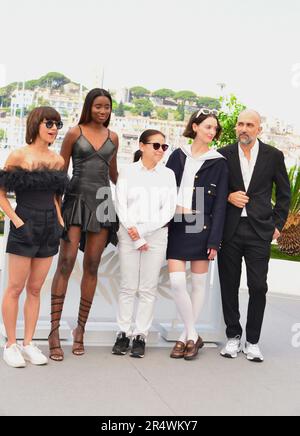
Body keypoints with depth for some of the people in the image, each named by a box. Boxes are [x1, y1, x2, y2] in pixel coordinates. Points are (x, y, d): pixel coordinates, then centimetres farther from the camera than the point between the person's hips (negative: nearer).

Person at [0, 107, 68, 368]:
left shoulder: (58, 160, 9)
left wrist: (60, 219, 7)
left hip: (50, 228, 5)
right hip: (25, 226, -5)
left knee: (35, 289, 9)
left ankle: (28, 343, 17)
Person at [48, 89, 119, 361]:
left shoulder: (113, 137, 13)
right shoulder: (74, 133, 4)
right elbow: (61, 171, 4)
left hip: (102, 202, 3)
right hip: (76, 199, -3)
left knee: (92, 267, 3)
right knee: (66, 263, -11)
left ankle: (80, 329, 12)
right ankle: (55, 331, -8)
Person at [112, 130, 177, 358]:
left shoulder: (168, 174, 7)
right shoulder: (127, 172, 4)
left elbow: (169, 210, 1)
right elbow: (121, 206, -2)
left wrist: (142, 230, -10)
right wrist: (136, 238, -8)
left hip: (156, 234, 1)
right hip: (129, 234, -1)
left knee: (149, 288, 1)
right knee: (128, 286, 1)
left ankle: (141, 336, 8)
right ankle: (124, 333, 10)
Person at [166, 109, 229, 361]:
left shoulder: (218, 163, 2)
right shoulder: (178, 156, 9)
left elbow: (220, 204, -2)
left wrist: (215, 240, -8)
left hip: (201, 227, -1)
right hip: (176, 226, 2)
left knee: (199, 282, 5)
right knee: (177, 281, -7)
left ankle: (187, 336, 18)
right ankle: (192, 335, 8)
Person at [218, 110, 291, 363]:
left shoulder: (273, 156, 4)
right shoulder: (224, 155, 4)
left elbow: (284, 193, 11)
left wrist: (278, 224, 4)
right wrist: (228, 197, -8)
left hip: (259, 230, -1)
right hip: (230, 230, 1)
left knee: (258, 286, -1)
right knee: (229, 285, 7)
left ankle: (253, 341, 13)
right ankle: (233, 337, 22)